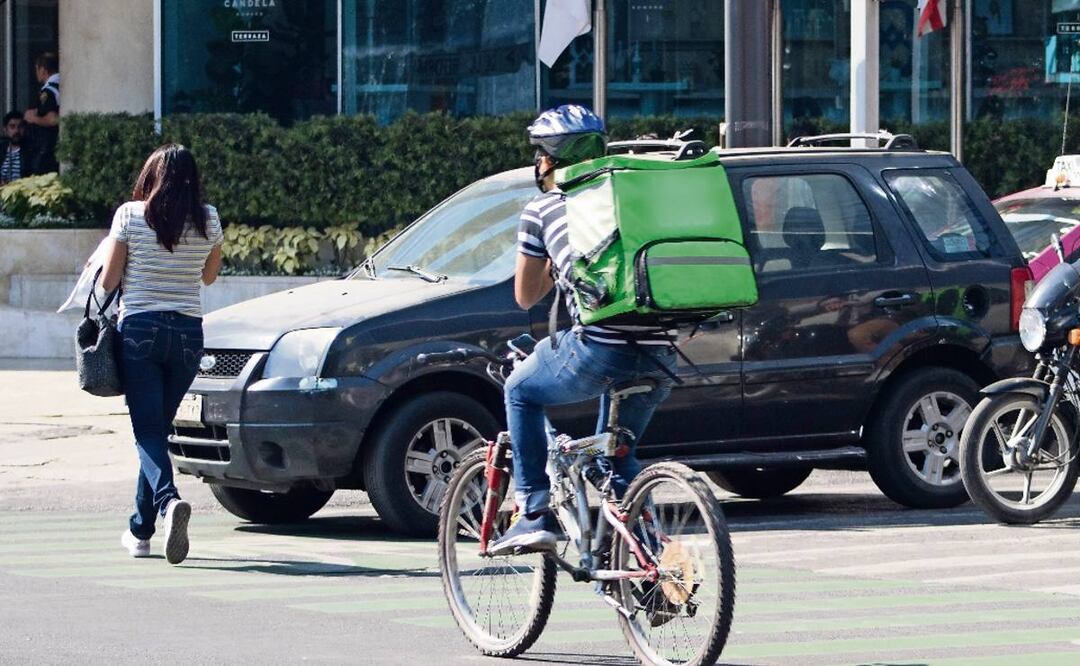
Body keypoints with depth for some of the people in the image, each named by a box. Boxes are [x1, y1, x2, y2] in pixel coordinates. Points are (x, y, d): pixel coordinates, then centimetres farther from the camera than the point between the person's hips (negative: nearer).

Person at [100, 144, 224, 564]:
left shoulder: (130, 215, -6)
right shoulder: (208, 220, 2)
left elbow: (108, 281, -2)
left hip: (139, 329, -3)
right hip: (188, 331, 3)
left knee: (148, 431, -4)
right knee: (158, 427, 14)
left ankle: (168, 500, -32)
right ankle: (140, 529, 18)